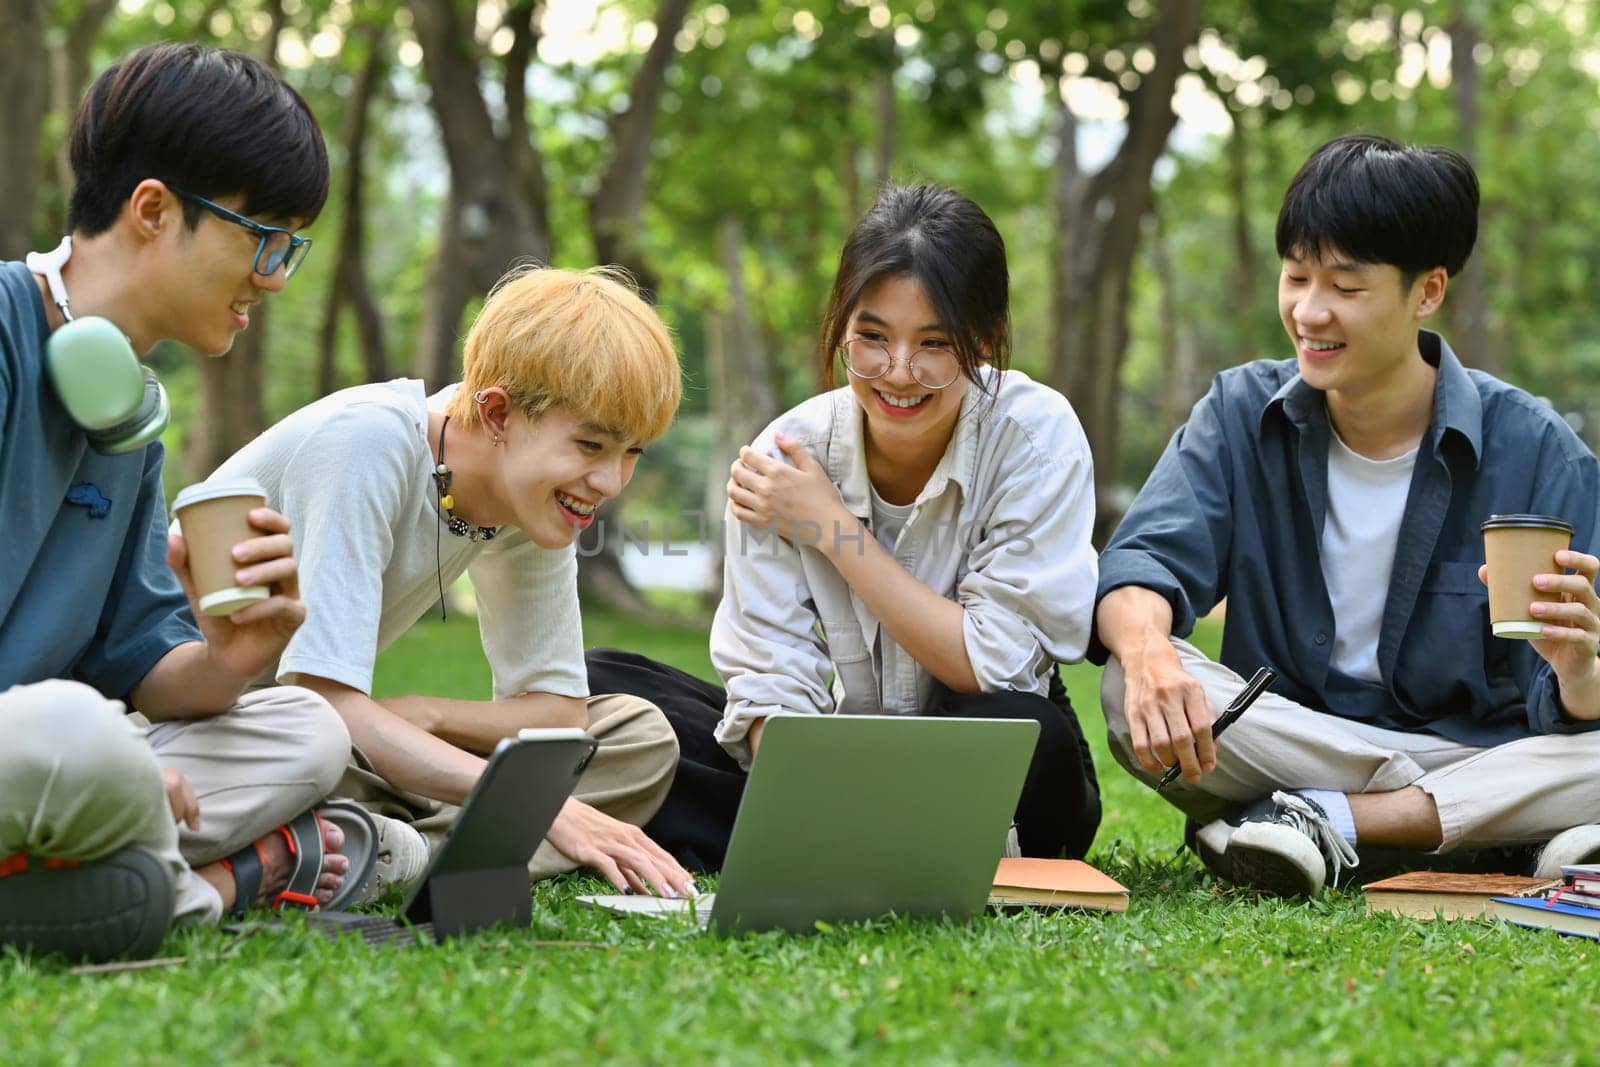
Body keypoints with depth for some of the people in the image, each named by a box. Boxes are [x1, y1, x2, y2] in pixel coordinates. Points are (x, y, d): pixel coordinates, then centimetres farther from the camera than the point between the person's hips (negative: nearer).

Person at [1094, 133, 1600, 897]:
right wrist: (1146, 650, -38)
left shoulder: (1531, 449, -6)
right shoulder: (1242, 412, 2)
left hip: (1481, 750, -1)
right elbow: (1144, 561, -14)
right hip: (1284, 740, 2)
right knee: (1133, 693, -28)